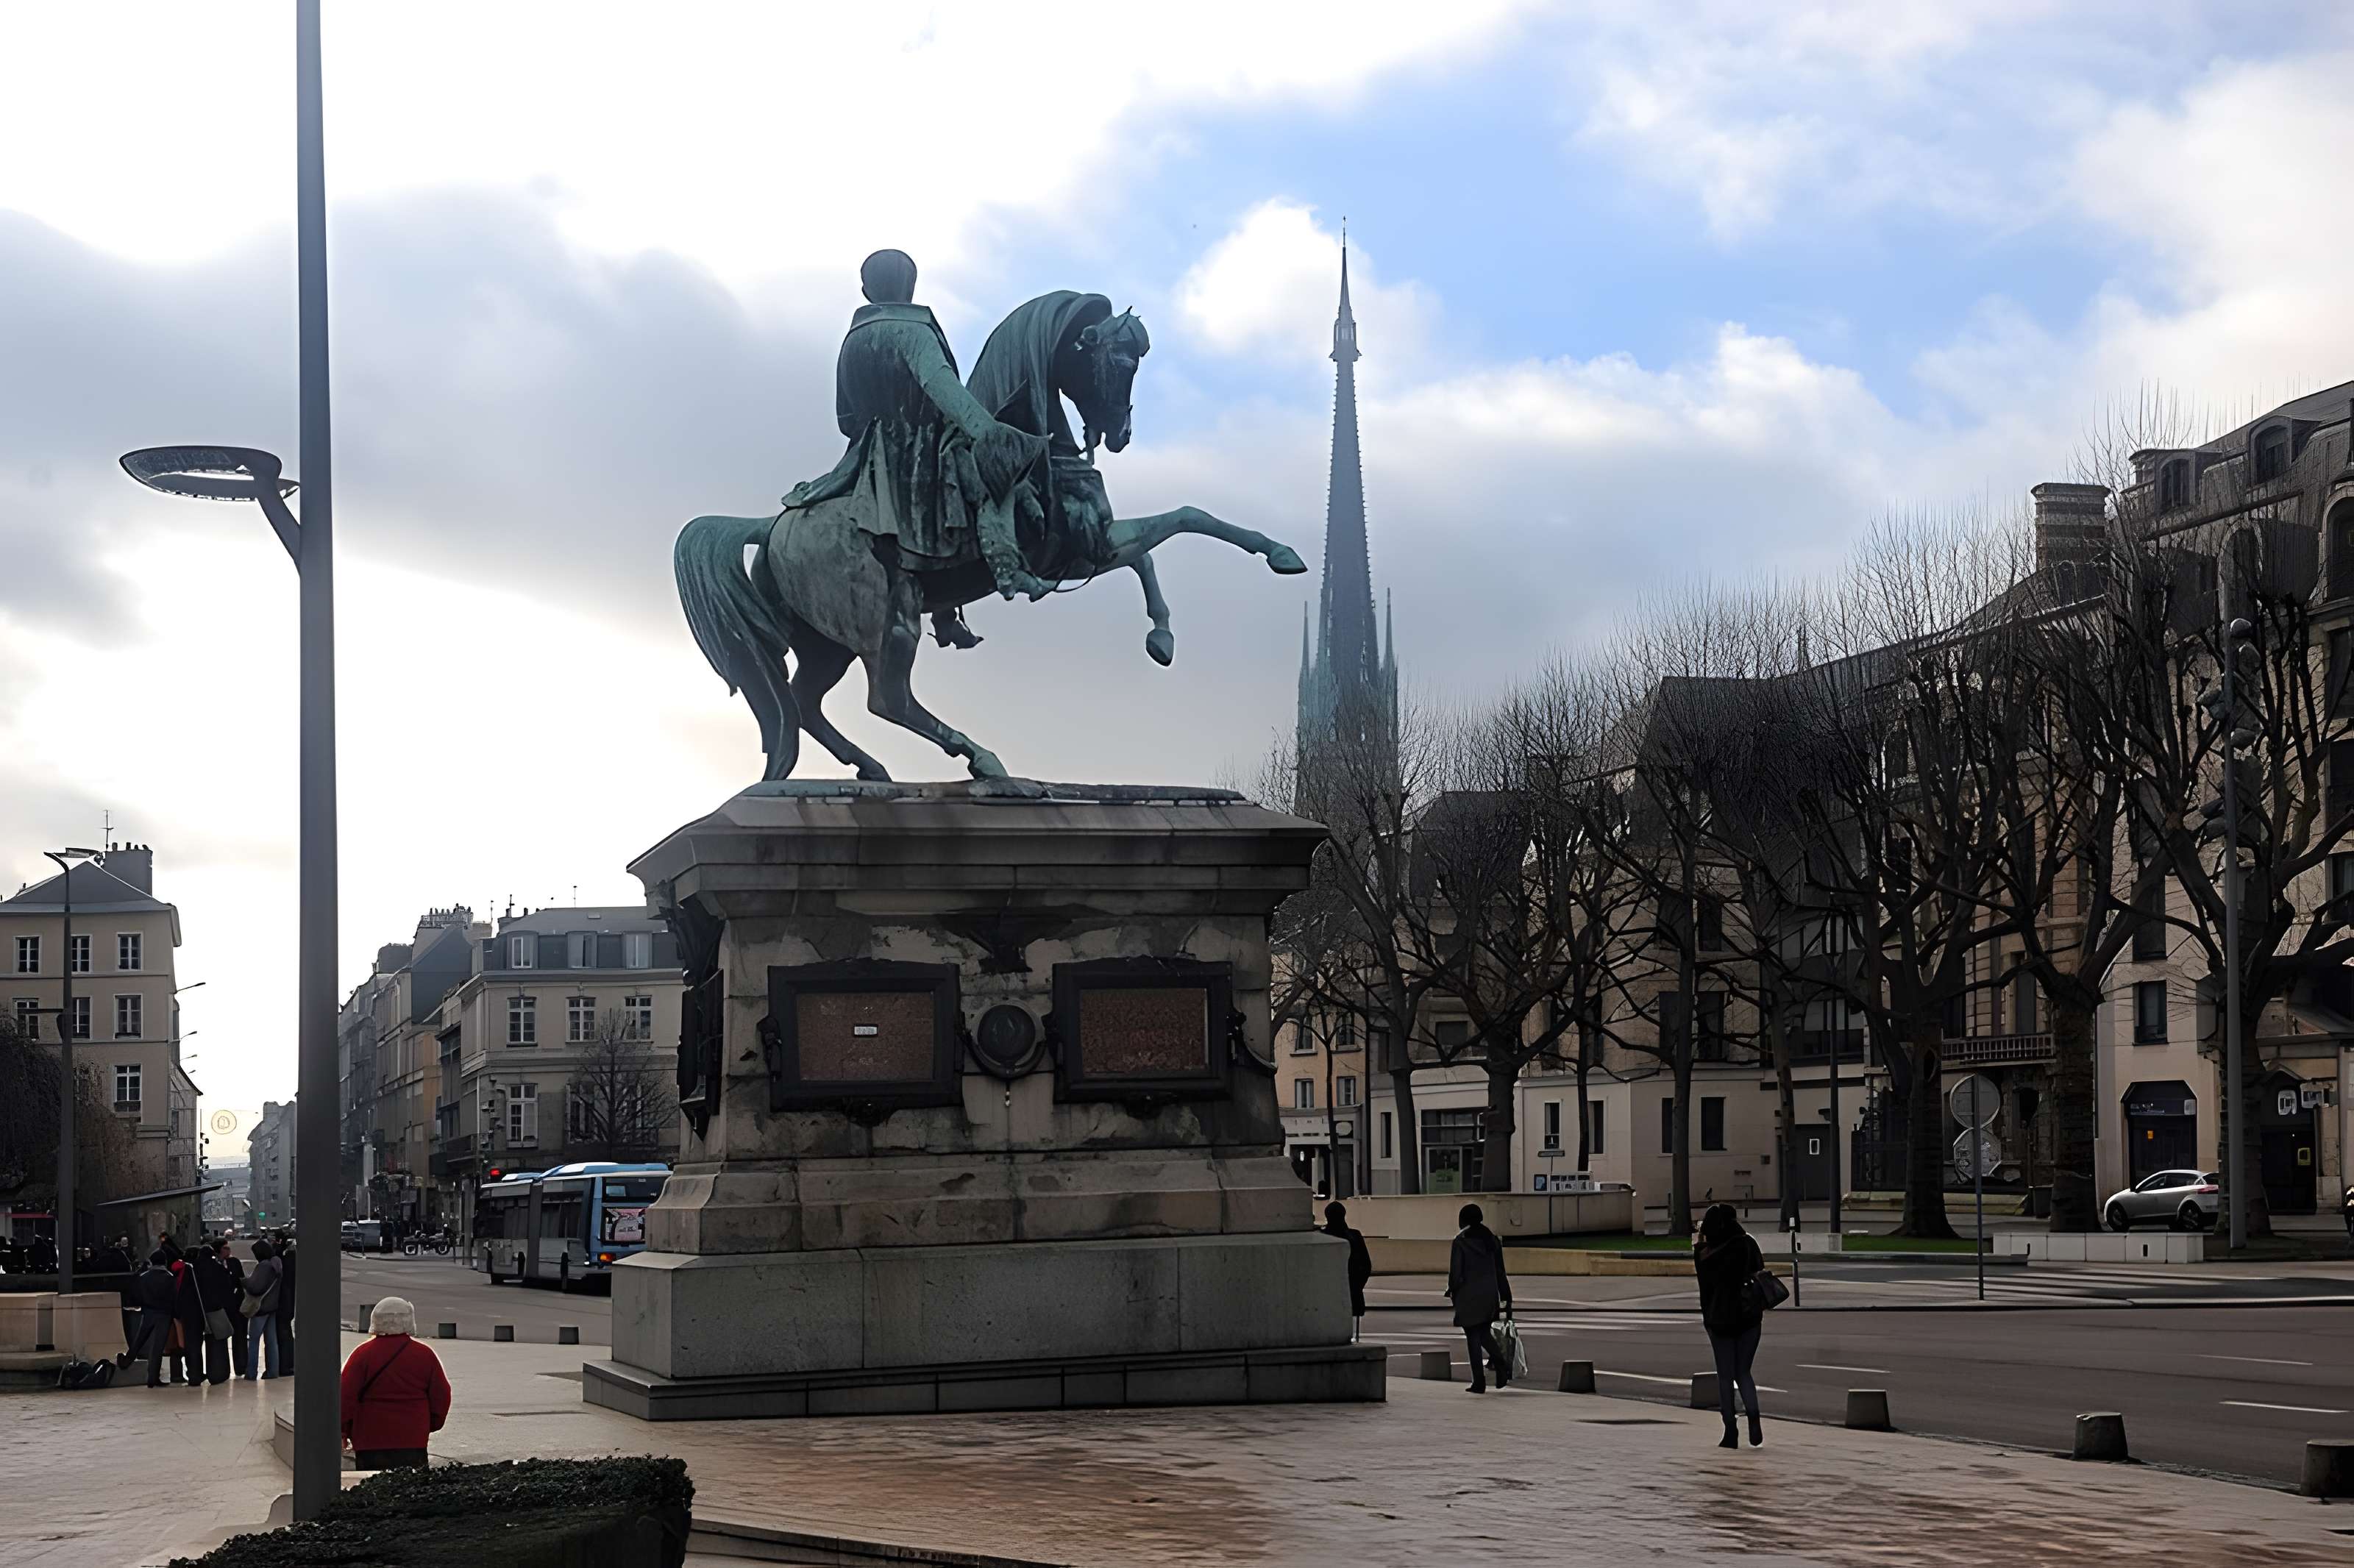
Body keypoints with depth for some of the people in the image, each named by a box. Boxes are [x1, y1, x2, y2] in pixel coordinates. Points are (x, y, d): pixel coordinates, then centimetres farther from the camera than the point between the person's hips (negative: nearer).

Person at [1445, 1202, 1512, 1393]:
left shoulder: (1461, 1240, -9)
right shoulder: (1492, 1238, 6)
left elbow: (1456, 1270, -10)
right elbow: (1500, 1270, 9)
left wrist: (1452, 1291, 4)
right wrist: (1506, 1298, 14)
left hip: (1469, 1295, -5)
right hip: (1490, 1295, 5)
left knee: (1473, 1338, 1)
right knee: (1484, 1333, 19)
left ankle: (1479, 1382, 0)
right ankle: (1501, 1365, -3)